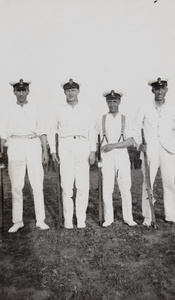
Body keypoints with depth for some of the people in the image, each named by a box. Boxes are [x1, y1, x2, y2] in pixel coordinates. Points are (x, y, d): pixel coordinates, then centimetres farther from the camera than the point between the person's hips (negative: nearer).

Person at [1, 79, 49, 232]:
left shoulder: (34, 110, 12)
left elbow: (41, 131, 10)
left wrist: (45, 151, 2)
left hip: (33, 146, 0)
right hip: (15, 146, 1)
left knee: (37, 184, -1)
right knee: (16, 185, 3)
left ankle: (40, 220, 8)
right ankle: (17, 221, 14)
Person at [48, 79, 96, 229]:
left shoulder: (86, 110, 14)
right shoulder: (59, 111, 14)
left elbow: (91, 131, 9)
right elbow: (52, 131, 19)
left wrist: (92, 151, -1)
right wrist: (52, 151, 10)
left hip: (83, 146, 0)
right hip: (65, 147, 0)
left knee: (83, 185, -3)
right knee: (67, 184, -3)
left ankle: (81, 218, 9)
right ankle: (68, 218, 8)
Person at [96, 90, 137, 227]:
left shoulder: (125, 119, 5)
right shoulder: (101, 120, 8)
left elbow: (131, 141, -5)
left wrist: (114, 145, -15)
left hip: (122, 157, 0)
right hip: (107, 158, 1)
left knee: (126, 189, 3)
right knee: (107, 189, 1)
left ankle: (128, 218, 18)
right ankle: (108, 218, 16)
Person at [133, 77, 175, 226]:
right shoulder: (144, 108, 5)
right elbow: (136, 128, 9)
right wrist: (139, 143, -1)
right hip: (149, 151, -1)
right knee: (148, 183, -1)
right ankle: (147, 217, 9)